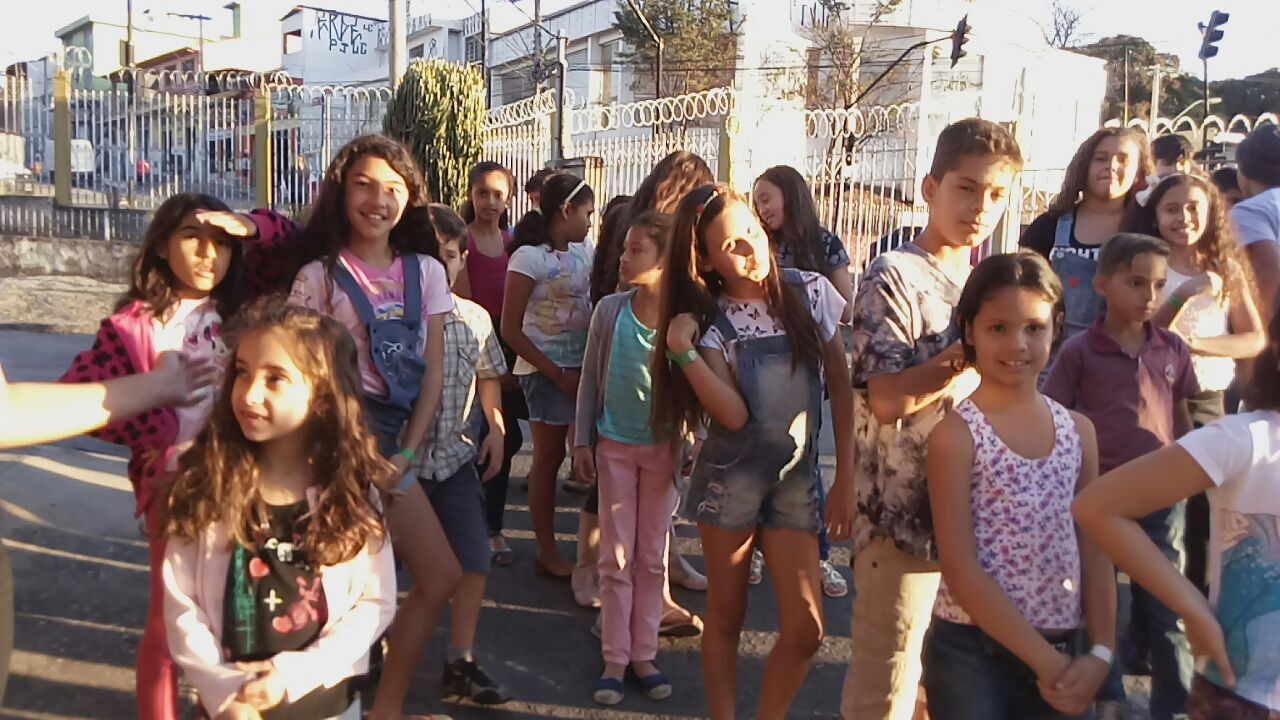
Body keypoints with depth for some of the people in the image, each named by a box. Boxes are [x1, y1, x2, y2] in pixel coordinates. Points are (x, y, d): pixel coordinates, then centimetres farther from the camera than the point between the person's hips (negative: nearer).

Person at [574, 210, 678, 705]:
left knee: (652, 556, 10)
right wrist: (582, 442, -1)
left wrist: (688, 447, -6)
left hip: (661, 449, -1)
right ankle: (615, 658, 18)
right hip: (614, 446, 1)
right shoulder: (609, 310, -6)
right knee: (616, 557, 7)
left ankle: (644, 654, 23)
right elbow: (590, 380, 1)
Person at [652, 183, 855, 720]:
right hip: (730, 480, -1)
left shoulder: (810, 292, -1)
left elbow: (841, 388, 1)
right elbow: (734, 415, -16)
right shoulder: (712, 322, -5)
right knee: (725, 618, 10)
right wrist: (683, 352, -23)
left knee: (805, 629, -1)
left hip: (796, 481, 2)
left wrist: (845, 479, -1)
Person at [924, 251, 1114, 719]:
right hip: (971, 652, -4)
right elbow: (961, 571, -15)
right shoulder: (955, 434, -12)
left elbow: (1095, 553, 5)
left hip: (1065, 651, 5)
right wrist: (1044, 659, -14)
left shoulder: (1078, 430, 3)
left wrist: (1100, 653, -5)